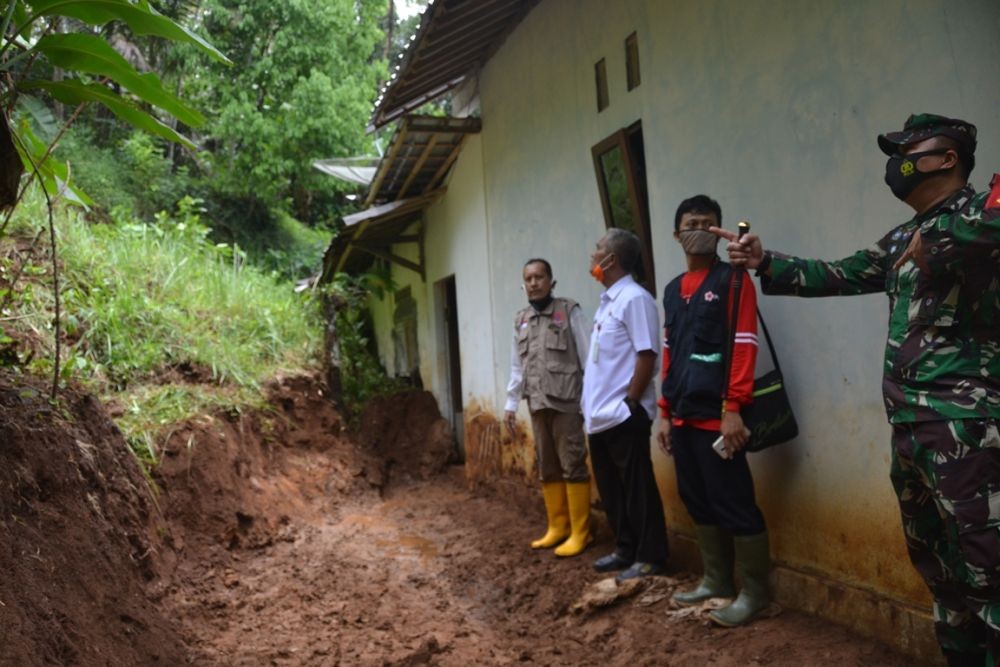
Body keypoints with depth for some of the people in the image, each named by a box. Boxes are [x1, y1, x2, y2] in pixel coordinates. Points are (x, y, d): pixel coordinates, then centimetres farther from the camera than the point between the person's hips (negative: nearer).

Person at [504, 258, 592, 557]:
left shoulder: (569, 311, -2)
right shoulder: (520, 320, 14)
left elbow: (587, 358, -5)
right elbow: (517, 367, 17)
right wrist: (511, 404, 15)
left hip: (566, 401, -6)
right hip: (538, 404, 6)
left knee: (572, 465, -3)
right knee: (547, 468, 11)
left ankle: (580, 532, 4)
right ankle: (557, 527, 21)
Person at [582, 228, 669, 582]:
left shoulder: (634, 298, -13)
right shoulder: (607, 301, 15)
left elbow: (647, 355, -18)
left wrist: (631, 402, -17)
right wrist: (589, 406, 17)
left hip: (623, 416, -9)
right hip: (600, 414, 9)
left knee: (637, 489, 2)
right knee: (611, 488, 16)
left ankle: (650, 557, 13)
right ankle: (625, 549, 29)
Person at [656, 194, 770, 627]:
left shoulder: (733, 279, -3)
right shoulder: (673, 290, 17)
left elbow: (743, 346, -10)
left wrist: (734, 408, -17)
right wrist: (665, 413, 15)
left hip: (716, 414, -7)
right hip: (683, 416, 7)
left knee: (734, 505, -2)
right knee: (699, 503, 13)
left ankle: (754, 593, 11)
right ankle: (715, 582, 26)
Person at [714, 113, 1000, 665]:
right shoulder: (902, 240, 20)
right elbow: (839, 275, 20)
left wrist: (936, 243, -18)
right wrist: (765, 263, 9)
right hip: (908, 422, 9)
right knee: (932, 557, 17)